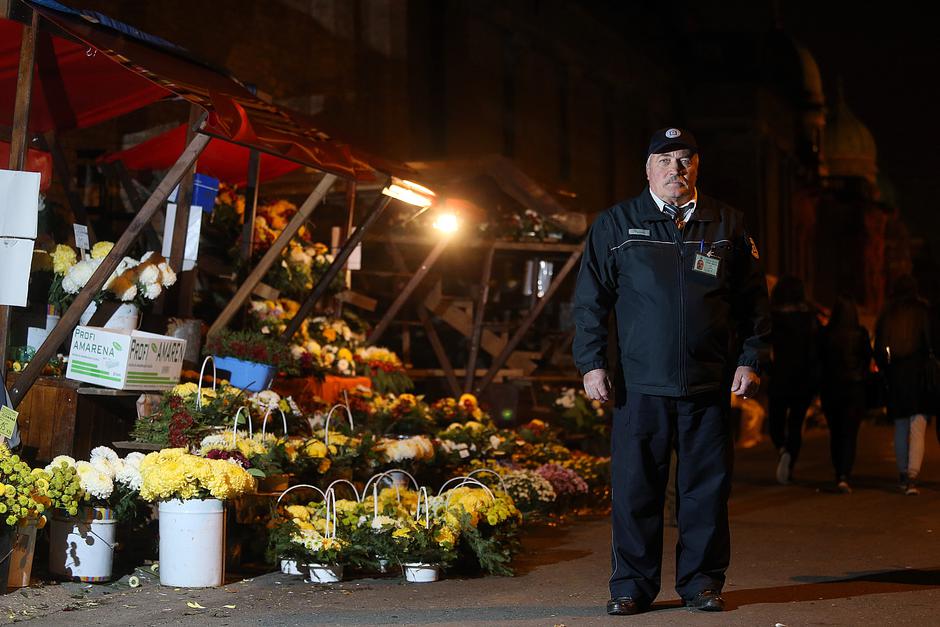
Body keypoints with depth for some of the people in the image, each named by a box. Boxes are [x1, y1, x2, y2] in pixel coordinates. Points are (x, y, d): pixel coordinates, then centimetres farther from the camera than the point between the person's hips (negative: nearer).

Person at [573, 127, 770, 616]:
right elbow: (590, 299, 7)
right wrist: (592, 363, 0)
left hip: (709, 384, 1)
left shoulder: (727, 226, 11)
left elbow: (753, 298, 14)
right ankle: (632, 585, 11)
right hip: (640, 384, -1)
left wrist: (751, 359, 5)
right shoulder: (615, 224, 8)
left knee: (707, 485, 4)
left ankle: (702, 582, 16)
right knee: (635, 488, 0)